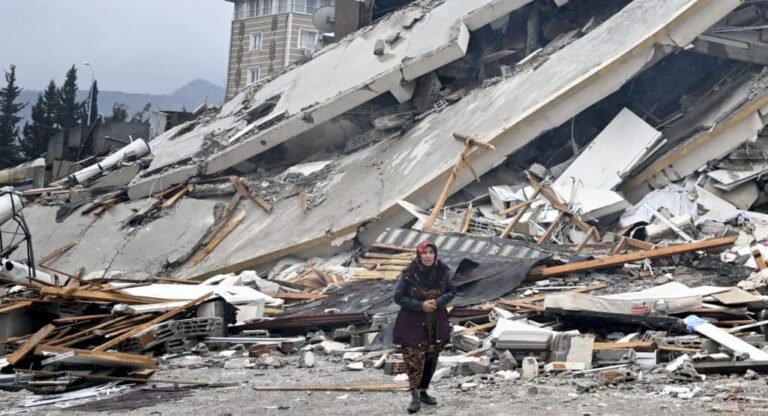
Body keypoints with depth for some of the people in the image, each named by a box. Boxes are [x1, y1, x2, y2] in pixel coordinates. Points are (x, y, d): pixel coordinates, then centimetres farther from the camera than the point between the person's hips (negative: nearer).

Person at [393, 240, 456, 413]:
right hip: (413, 323, -4)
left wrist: (438, 302, -15)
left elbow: (452, 291, 5)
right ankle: (415, 397, -10)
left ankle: (423, 391, 28)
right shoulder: (409, 274, -15)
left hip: (436, 323, 4)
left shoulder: (443, 272, -6)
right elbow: (399, 297, -10)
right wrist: (420, 305, -20)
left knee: (431, 359, 12)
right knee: (414, 359, -12)